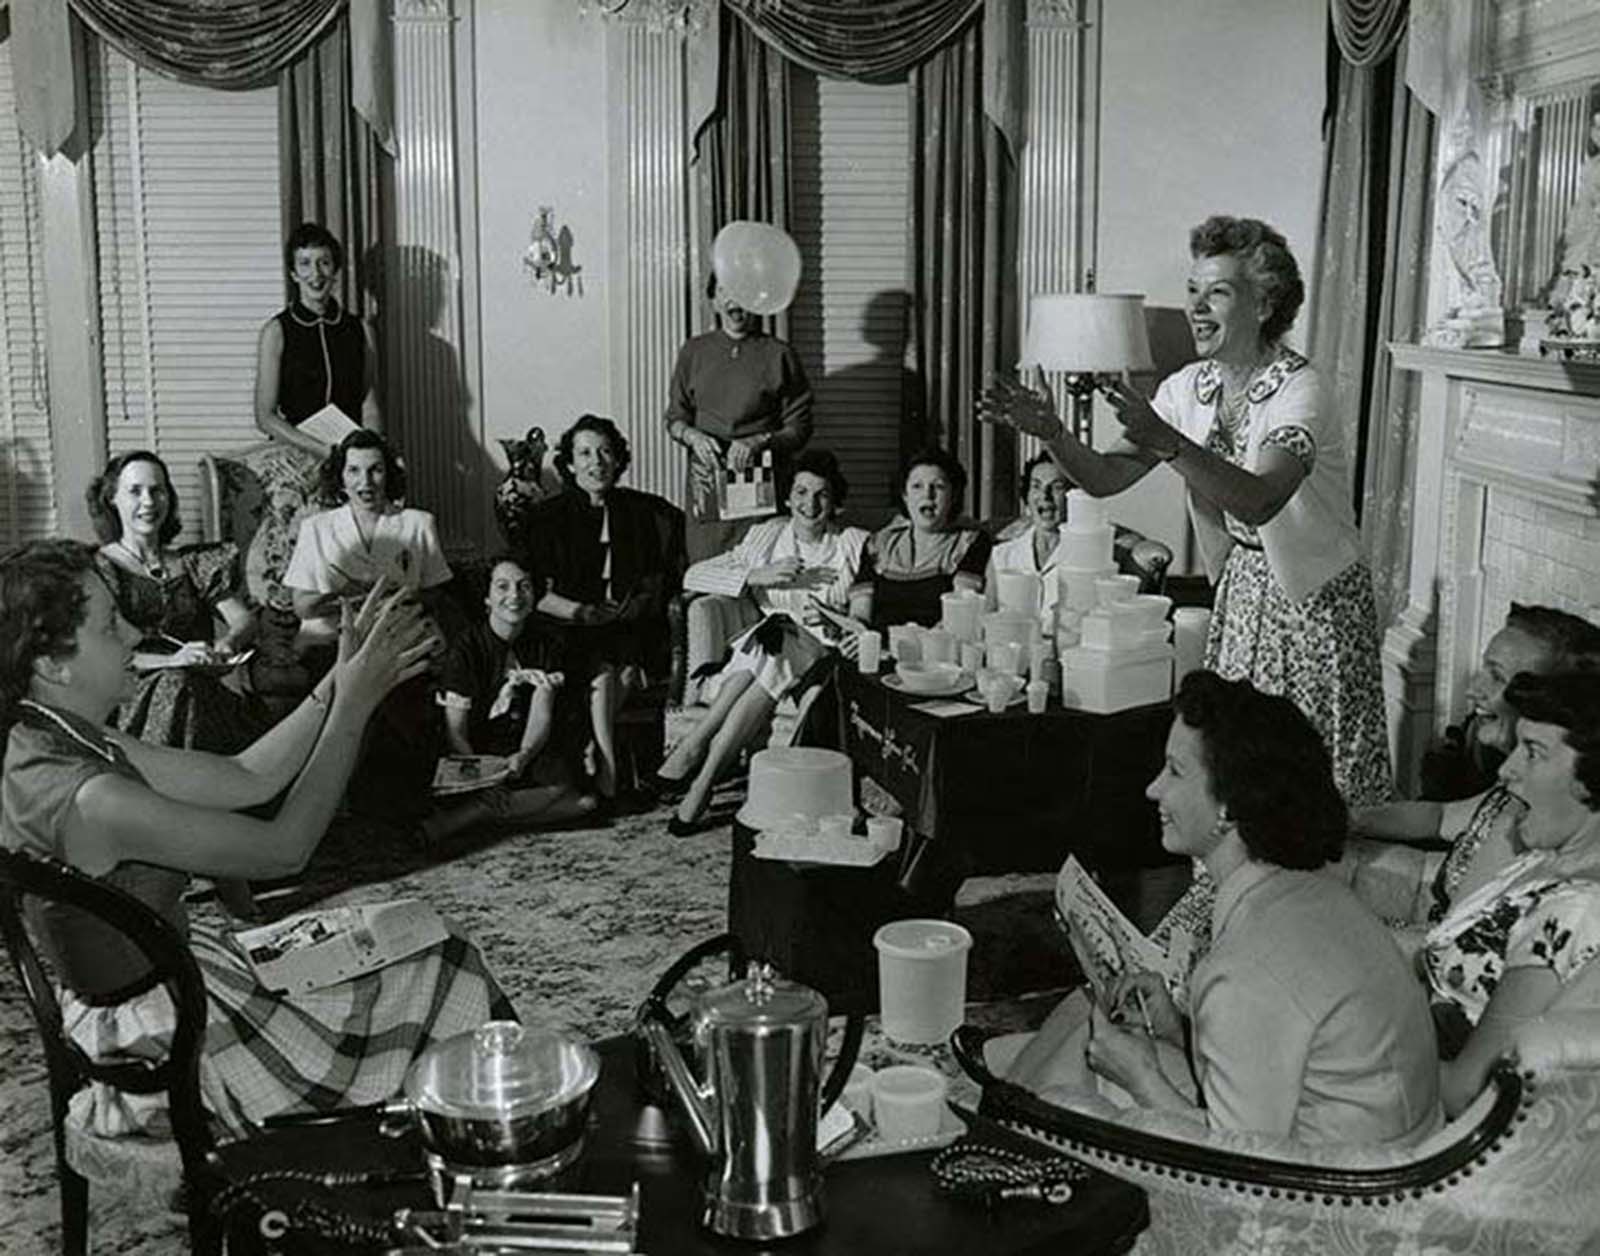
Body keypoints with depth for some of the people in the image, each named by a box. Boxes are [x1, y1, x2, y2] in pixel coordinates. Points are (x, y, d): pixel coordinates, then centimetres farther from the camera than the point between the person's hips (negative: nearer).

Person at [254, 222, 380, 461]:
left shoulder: (360, 330, 11)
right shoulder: (276, 331, 2)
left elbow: (370, 408, 12)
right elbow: (265, 416, -1)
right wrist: (323, 450, -12)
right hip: (297, 455, -2)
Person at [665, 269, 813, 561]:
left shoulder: (779, 355, 4)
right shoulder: (694, 351, 12)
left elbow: (798, 429, 2)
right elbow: (674, 419, 14)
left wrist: (759, 442, -15)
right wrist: (694, 436, -8)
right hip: (707, 483, 2)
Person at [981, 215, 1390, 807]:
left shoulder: (1298, 389, -20)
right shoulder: (1188, 388, 0)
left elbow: (1259, 501, -37)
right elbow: (1105, 478, -5)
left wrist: (1167, 442, -48)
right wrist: (1051, 432, -24)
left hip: (1319, 600, -6)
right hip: (1244, 591, 6)